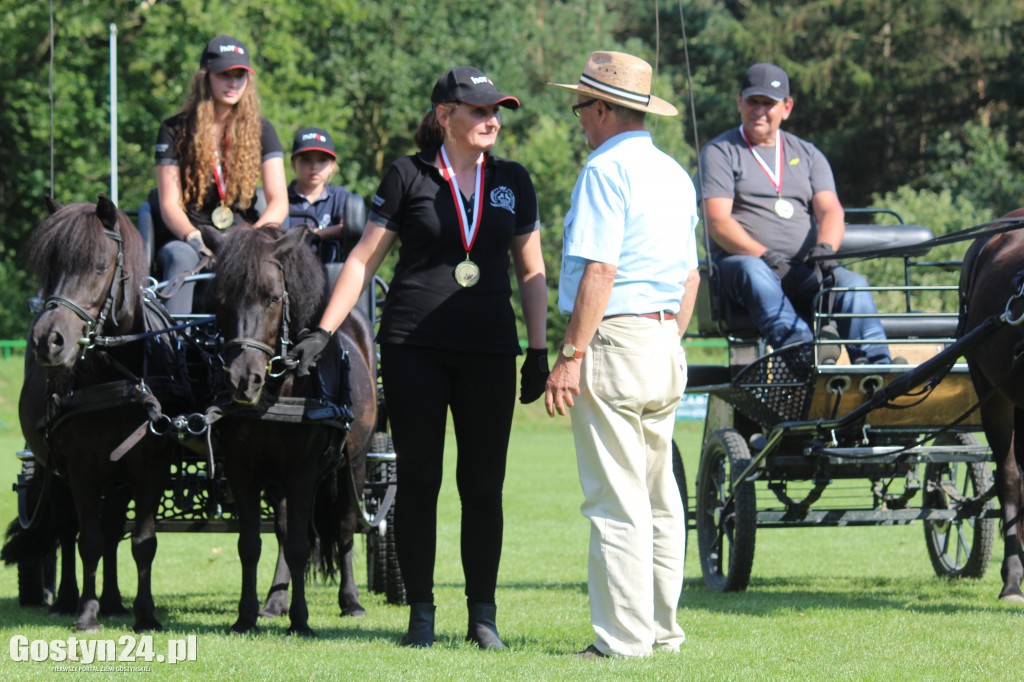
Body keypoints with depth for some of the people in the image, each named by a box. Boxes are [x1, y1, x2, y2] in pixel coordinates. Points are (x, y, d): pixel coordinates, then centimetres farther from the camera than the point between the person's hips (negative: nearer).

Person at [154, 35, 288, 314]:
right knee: (180, 256, -37)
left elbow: (279, 202, 1)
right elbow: (169, 204, -1)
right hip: (187, 239, -1)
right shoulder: (175, 130, 7)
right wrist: (193, 237, -23)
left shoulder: (261, 131, 11)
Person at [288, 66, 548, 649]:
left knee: (484, 486, 2)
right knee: (419, 481, 2)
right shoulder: (409, 177, 1)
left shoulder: (512, 181, 9)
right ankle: (421, 612, 9)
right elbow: (364, 259, 4)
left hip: (489, 350, 2)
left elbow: (531, 271, 14)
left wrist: (539, 352, 7)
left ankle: (483, 615, 10)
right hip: (415, 348, -2)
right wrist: (323, 332, -2)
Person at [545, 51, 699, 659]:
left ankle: (624, 638, -9)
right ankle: (662, 628, 17)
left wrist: (572, 355, -18)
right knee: (659, 496, 13)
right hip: (665, 347, 9)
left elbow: (599, 271, -18)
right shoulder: (675, 175, 17)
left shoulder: (607, 171, -10)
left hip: (614, 341, -9)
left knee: (615, 501, -8)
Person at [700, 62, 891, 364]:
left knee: (852, 283, -27)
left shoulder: (807, 154, 22)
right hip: (742, 260, -4)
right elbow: (718, 221, -3)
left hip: (804, 269, 4)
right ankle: (800, 346, -64)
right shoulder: (720, 152, 10)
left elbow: (830, 210, 8)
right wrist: (765, 256, -19)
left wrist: (825, 248, -16)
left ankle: (875, 364, -46)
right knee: (754, 273, -39)